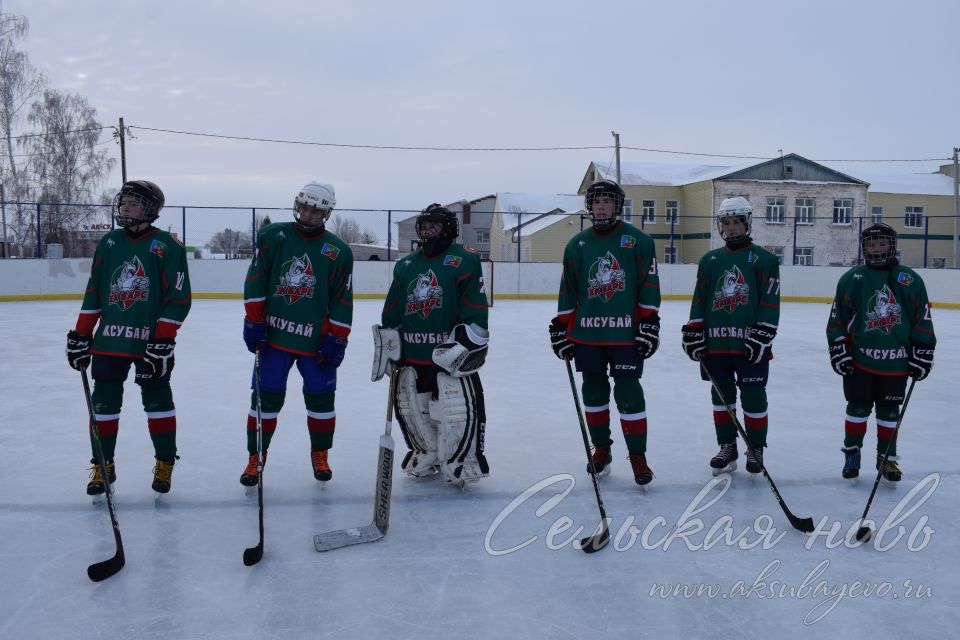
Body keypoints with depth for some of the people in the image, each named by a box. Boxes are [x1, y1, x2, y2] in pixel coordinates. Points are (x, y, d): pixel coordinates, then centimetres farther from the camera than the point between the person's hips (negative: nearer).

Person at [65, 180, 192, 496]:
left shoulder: (168, 246, -7)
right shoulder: (108, 243, 9)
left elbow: (178, 299, -11)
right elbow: (93, 294, 14)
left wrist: (163, 343, -15)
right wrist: (80, 336, 10)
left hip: (151, 342, -4)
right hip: (109, 340, 4)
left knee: (158, 401, 6)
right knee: (104, 403, 7)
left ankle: (165, 463, 21)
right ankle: (103, 466, 21)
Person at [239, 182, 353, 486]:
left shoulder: (339, 251, -2)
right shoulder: (272, 236, 1)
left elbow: (342, 300, -1)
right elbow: (255, 282, 1)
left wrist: (336, 340, -5)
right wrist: (254, 322, -4)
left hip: (316, 340, 0)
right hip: (274, 335, 0)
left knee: (321, 398, 7)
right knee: (266, 397, 3)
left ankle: (320, 454, 27)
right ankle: (255, 457, 19)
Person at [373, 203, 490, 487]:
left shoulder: (464, 261, -5)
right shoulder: (405, 265, 13)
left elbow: (475, 311, -11)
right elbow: (390, 314, 17)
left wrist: (465, 343, -16)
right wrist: (388, 345, 12)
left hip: (450, 354, -6)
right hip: (412, 355, 6)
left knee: (459, 410, -6)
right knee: (411, 408, 14)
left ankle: (461, 462, 13)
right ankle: (426, 456, 34)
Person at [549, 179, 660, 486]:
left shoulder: (638, 241, -1)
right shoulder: (577, 245, 8)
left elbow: (649, 286, -2)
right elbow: (568, 291, 10)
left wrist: (650, 323, -8)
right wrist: (560, 328, 7)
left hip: (626, 334, -3)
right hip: (586, 334, 4)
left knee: (628, 394, -3)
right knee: (594, 392, 12)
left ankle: (638, 457, 7)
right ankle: (601, 449, 27)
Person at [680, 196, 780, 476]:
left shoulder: (764, 259, 0)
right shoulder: (709, 260, 11)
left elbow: (770, 302, -6)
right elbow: (699, 299, 11)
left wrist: (762, 335, -13)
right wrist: (693, 333, 3)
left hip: (751, 343, -3)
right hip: (716, 342, 4)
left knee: (753, 398, 4)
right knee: (721, 395, 11)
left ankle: (755, 448, 19)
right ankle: (727, 446, 24)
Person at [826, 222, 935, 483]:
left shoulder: (910, 280, 0)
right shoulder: (852, 279, -1)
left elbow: (923, 319, 3)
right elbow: (837, 317, 1)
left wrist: (923, 354, 0)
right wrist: (838, 349, -4)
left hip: (896, 363, 1)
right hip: (859, 359, 0)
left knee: (889, 412, 11)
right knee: (858, 408, 8)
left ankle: (887, 458, 24)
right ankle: (851, 455, 21)